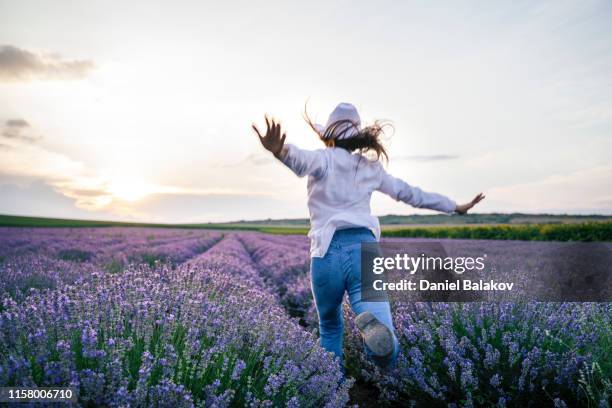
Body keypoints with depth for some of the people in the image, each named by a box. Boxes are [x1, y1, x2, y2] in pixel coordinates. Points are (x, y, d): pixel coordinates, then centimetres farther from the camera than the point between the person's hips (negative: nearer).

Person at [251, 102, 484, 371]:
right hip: (365, 252, 2)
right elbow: (411, 194, 26)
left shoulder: (324, 159, 5)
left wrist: (278, 150, -42)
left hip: (327, 255, -1)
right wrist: (456, 207, 39)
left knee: (330, 328, 27)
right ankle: (372, 323, -39)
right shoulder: (371, 168, 18)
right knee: (386, 357, -6)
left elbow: (301, 160, -20)